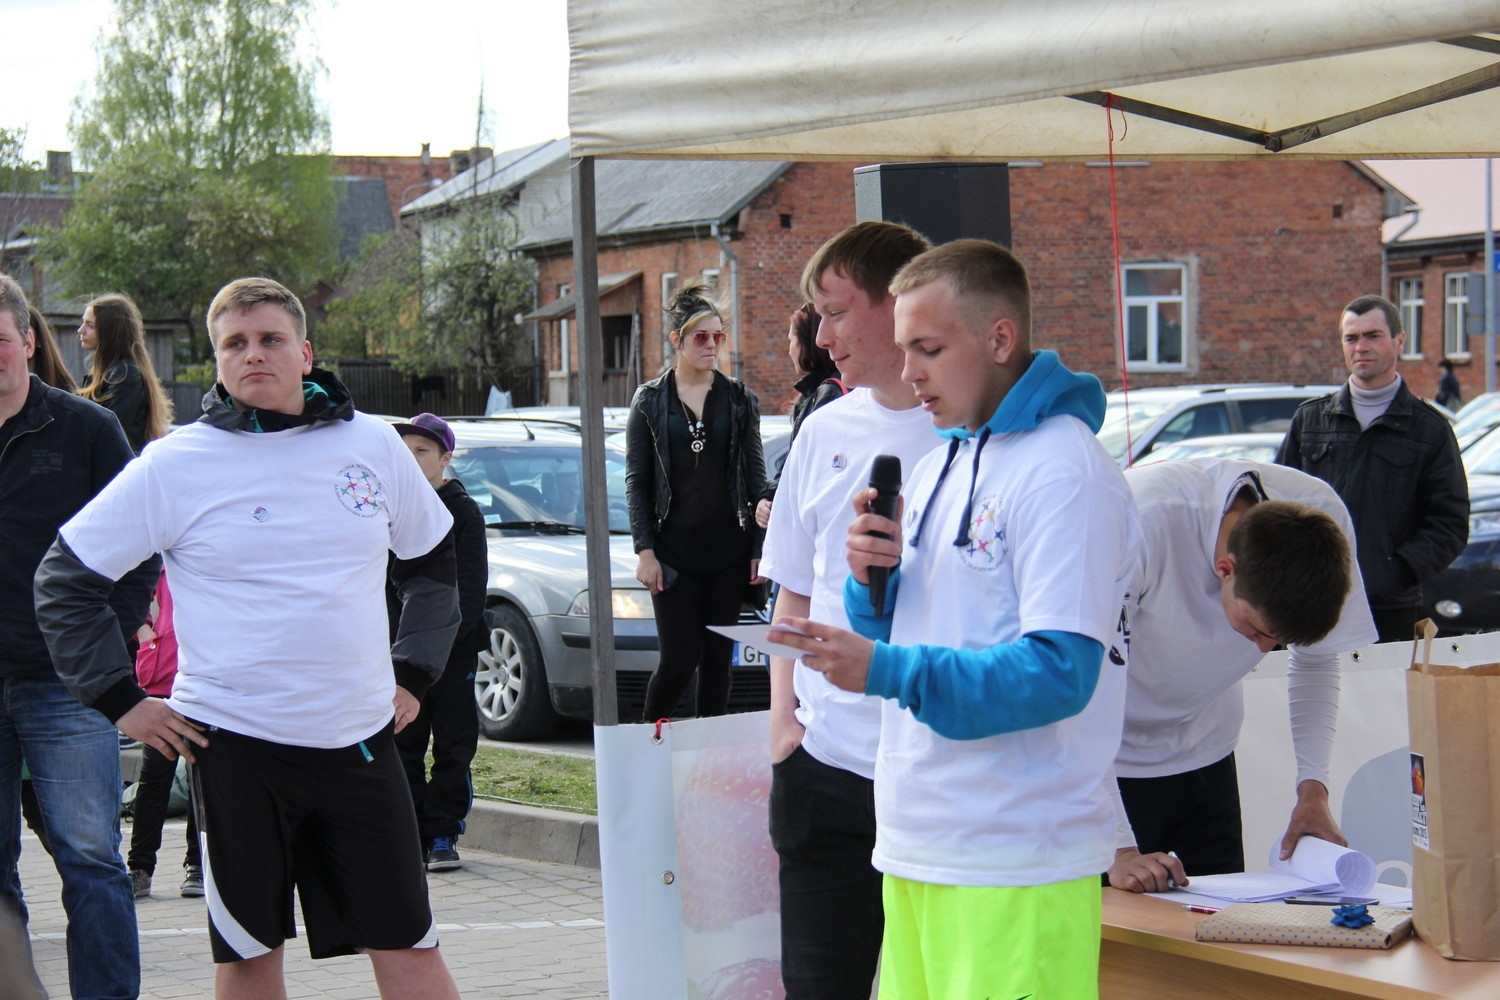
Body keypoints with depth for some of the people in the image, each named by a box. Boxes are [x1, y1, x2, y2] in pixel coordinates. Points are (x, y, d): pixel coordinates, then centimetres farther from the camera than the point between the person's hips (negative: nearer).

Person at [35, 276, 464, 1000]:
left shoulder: (373, 444, 4)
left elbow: (434, 560, 20)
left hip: (360, 739, 2)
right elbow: (63, 581, 3)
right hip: (232, 742, -2)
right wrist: (120, 700, -3)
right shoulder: (174, 465, -3)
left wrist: (414, 673, 12)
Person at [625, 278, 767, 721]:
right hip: (673, 547, -2)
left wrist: (760, 546, 2)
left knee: (718, 657, 5)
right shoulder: (650, 401, 3)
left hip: (728, 546, 2)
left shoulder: (739, 398, 7)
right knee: (680, 658, -6)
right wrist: (645, 550, -6)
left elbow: (756, 477, 8)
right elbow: (636, 482, 2)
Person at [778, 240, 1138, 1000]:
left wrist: (888, 672, -26)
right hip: (915, 848, 8)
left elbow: (1061, 672, -20)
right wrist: (870, 581, -1)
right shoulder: (936, 467, 16)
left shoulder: (1062, 470, -12)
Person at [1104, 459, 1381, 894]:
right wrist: (1118, 850, -32)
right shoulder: (1146, 522, -34)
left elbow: (1316, 659, -1)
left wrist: (1313, 788, -12)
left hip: (1204, 755, 4)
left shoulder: (1325, 518, -19)